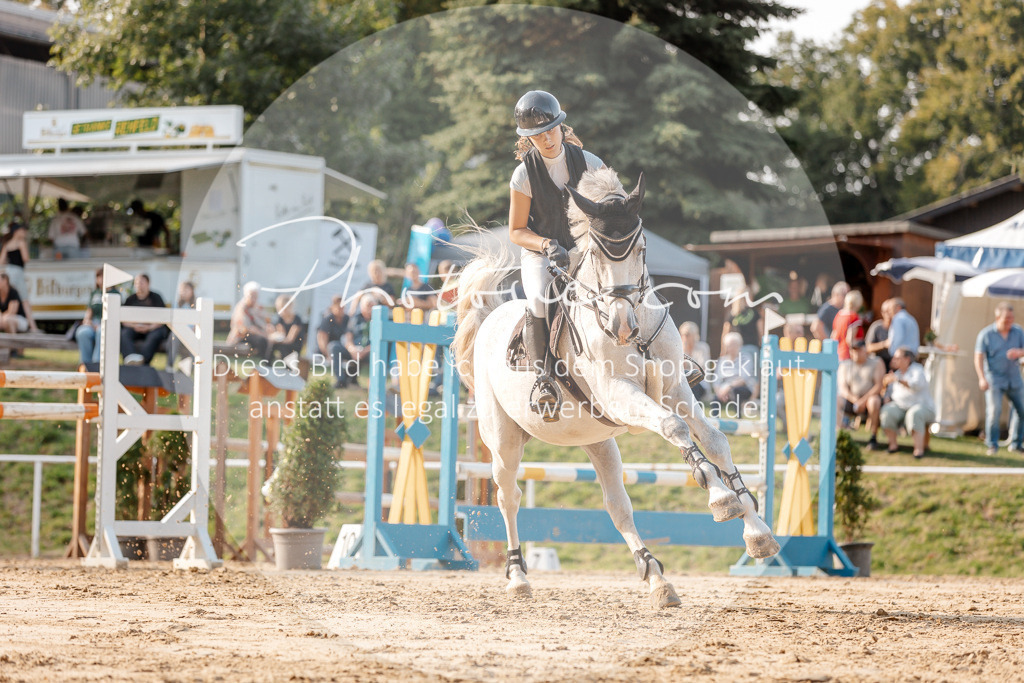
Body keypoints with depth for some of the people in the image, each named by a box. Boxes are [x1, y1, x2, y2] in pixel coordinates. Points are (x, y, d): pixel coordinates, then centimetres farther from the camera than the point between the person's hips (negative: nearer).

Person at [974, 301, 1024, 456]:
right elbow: (979, 358, -6)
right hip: (994, 380, -4)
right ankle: (992, 445, -3)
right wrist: (982, 378, -18)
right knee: (994, 411, -15)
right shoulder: (986, 334, -3)